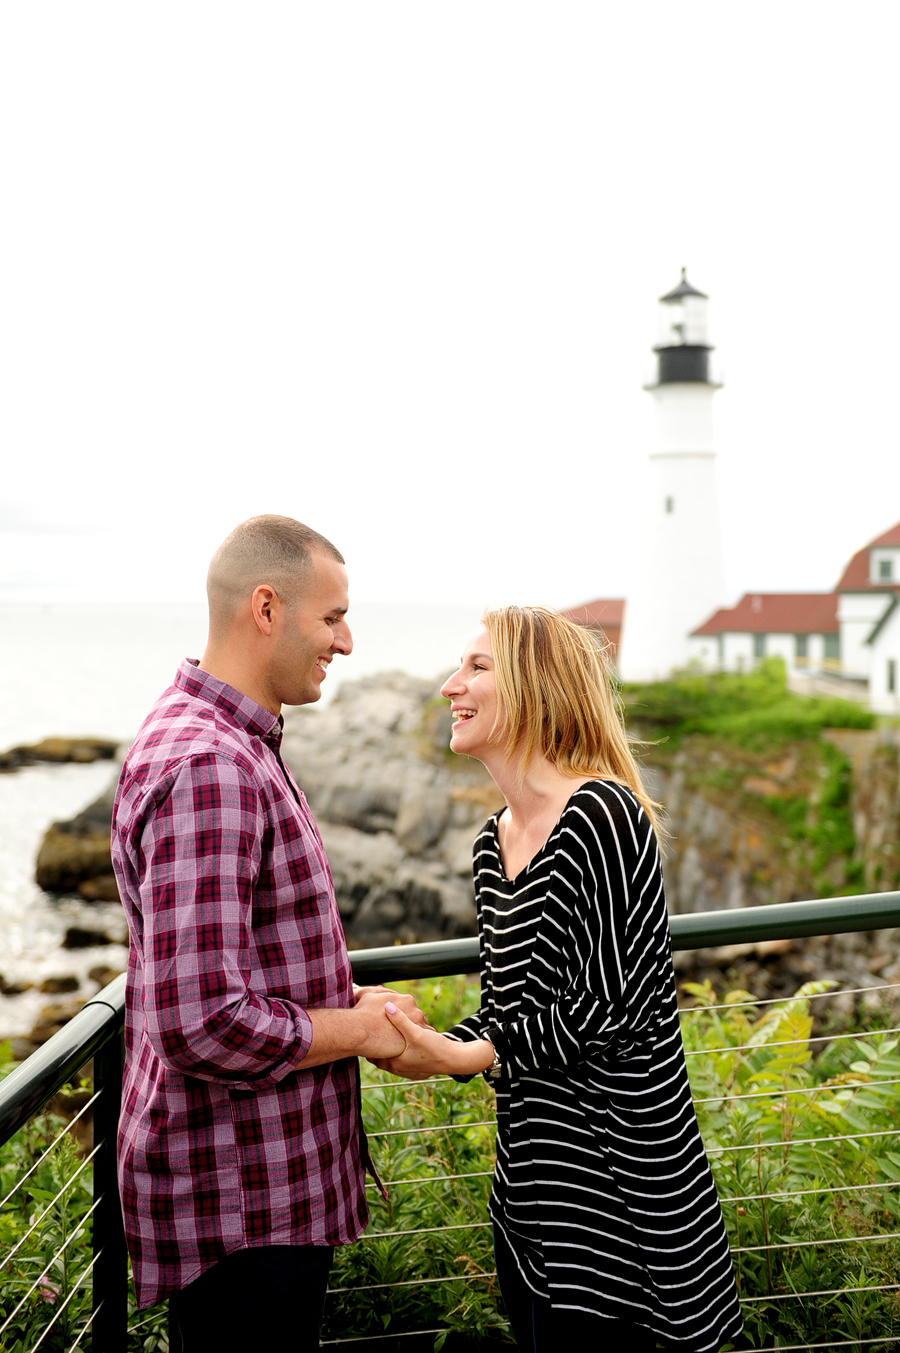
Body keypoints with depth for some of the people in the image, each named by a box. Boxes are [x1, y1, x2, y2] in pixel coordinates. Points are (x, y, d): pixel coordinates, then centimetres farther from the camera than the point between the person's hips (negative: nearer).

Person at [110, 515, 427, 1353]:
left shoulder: (238, 747, 11)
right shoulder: (204, 766, -25)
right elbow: (200, 1024, -31)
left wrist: (348, 996, 8)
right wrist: (357, 1029, -16)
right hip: (239, 1202, -10)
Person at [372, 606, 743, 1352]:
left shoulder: (599, 815, -18)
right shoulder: (494, 841, 9)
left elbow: (611, 1009, -19)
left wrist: (465, 1055, -20)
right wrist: (431, 1043, -3)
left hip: (615, 1171, -8)